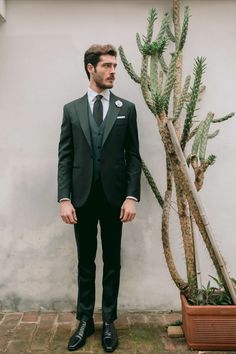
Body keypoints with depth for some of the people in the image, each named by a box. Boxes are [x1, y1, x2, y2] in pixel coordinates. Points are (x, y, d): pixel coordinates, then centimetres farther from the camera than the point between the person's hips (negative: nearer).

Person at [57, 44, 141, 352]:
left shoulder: (127, 108, 4)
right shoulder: (72, 109, 5)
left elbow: (133, 156, 1)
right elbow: (65, 158, 2)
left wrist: (131, 197, -8)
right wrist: (64, 199, -7)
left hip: (114, 198, 0)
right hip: (82, 198, 1)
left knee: (112, 263, 10)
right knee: (85, 263, 12)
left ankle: (109, 322, 26)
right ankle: (85, 321, 28)